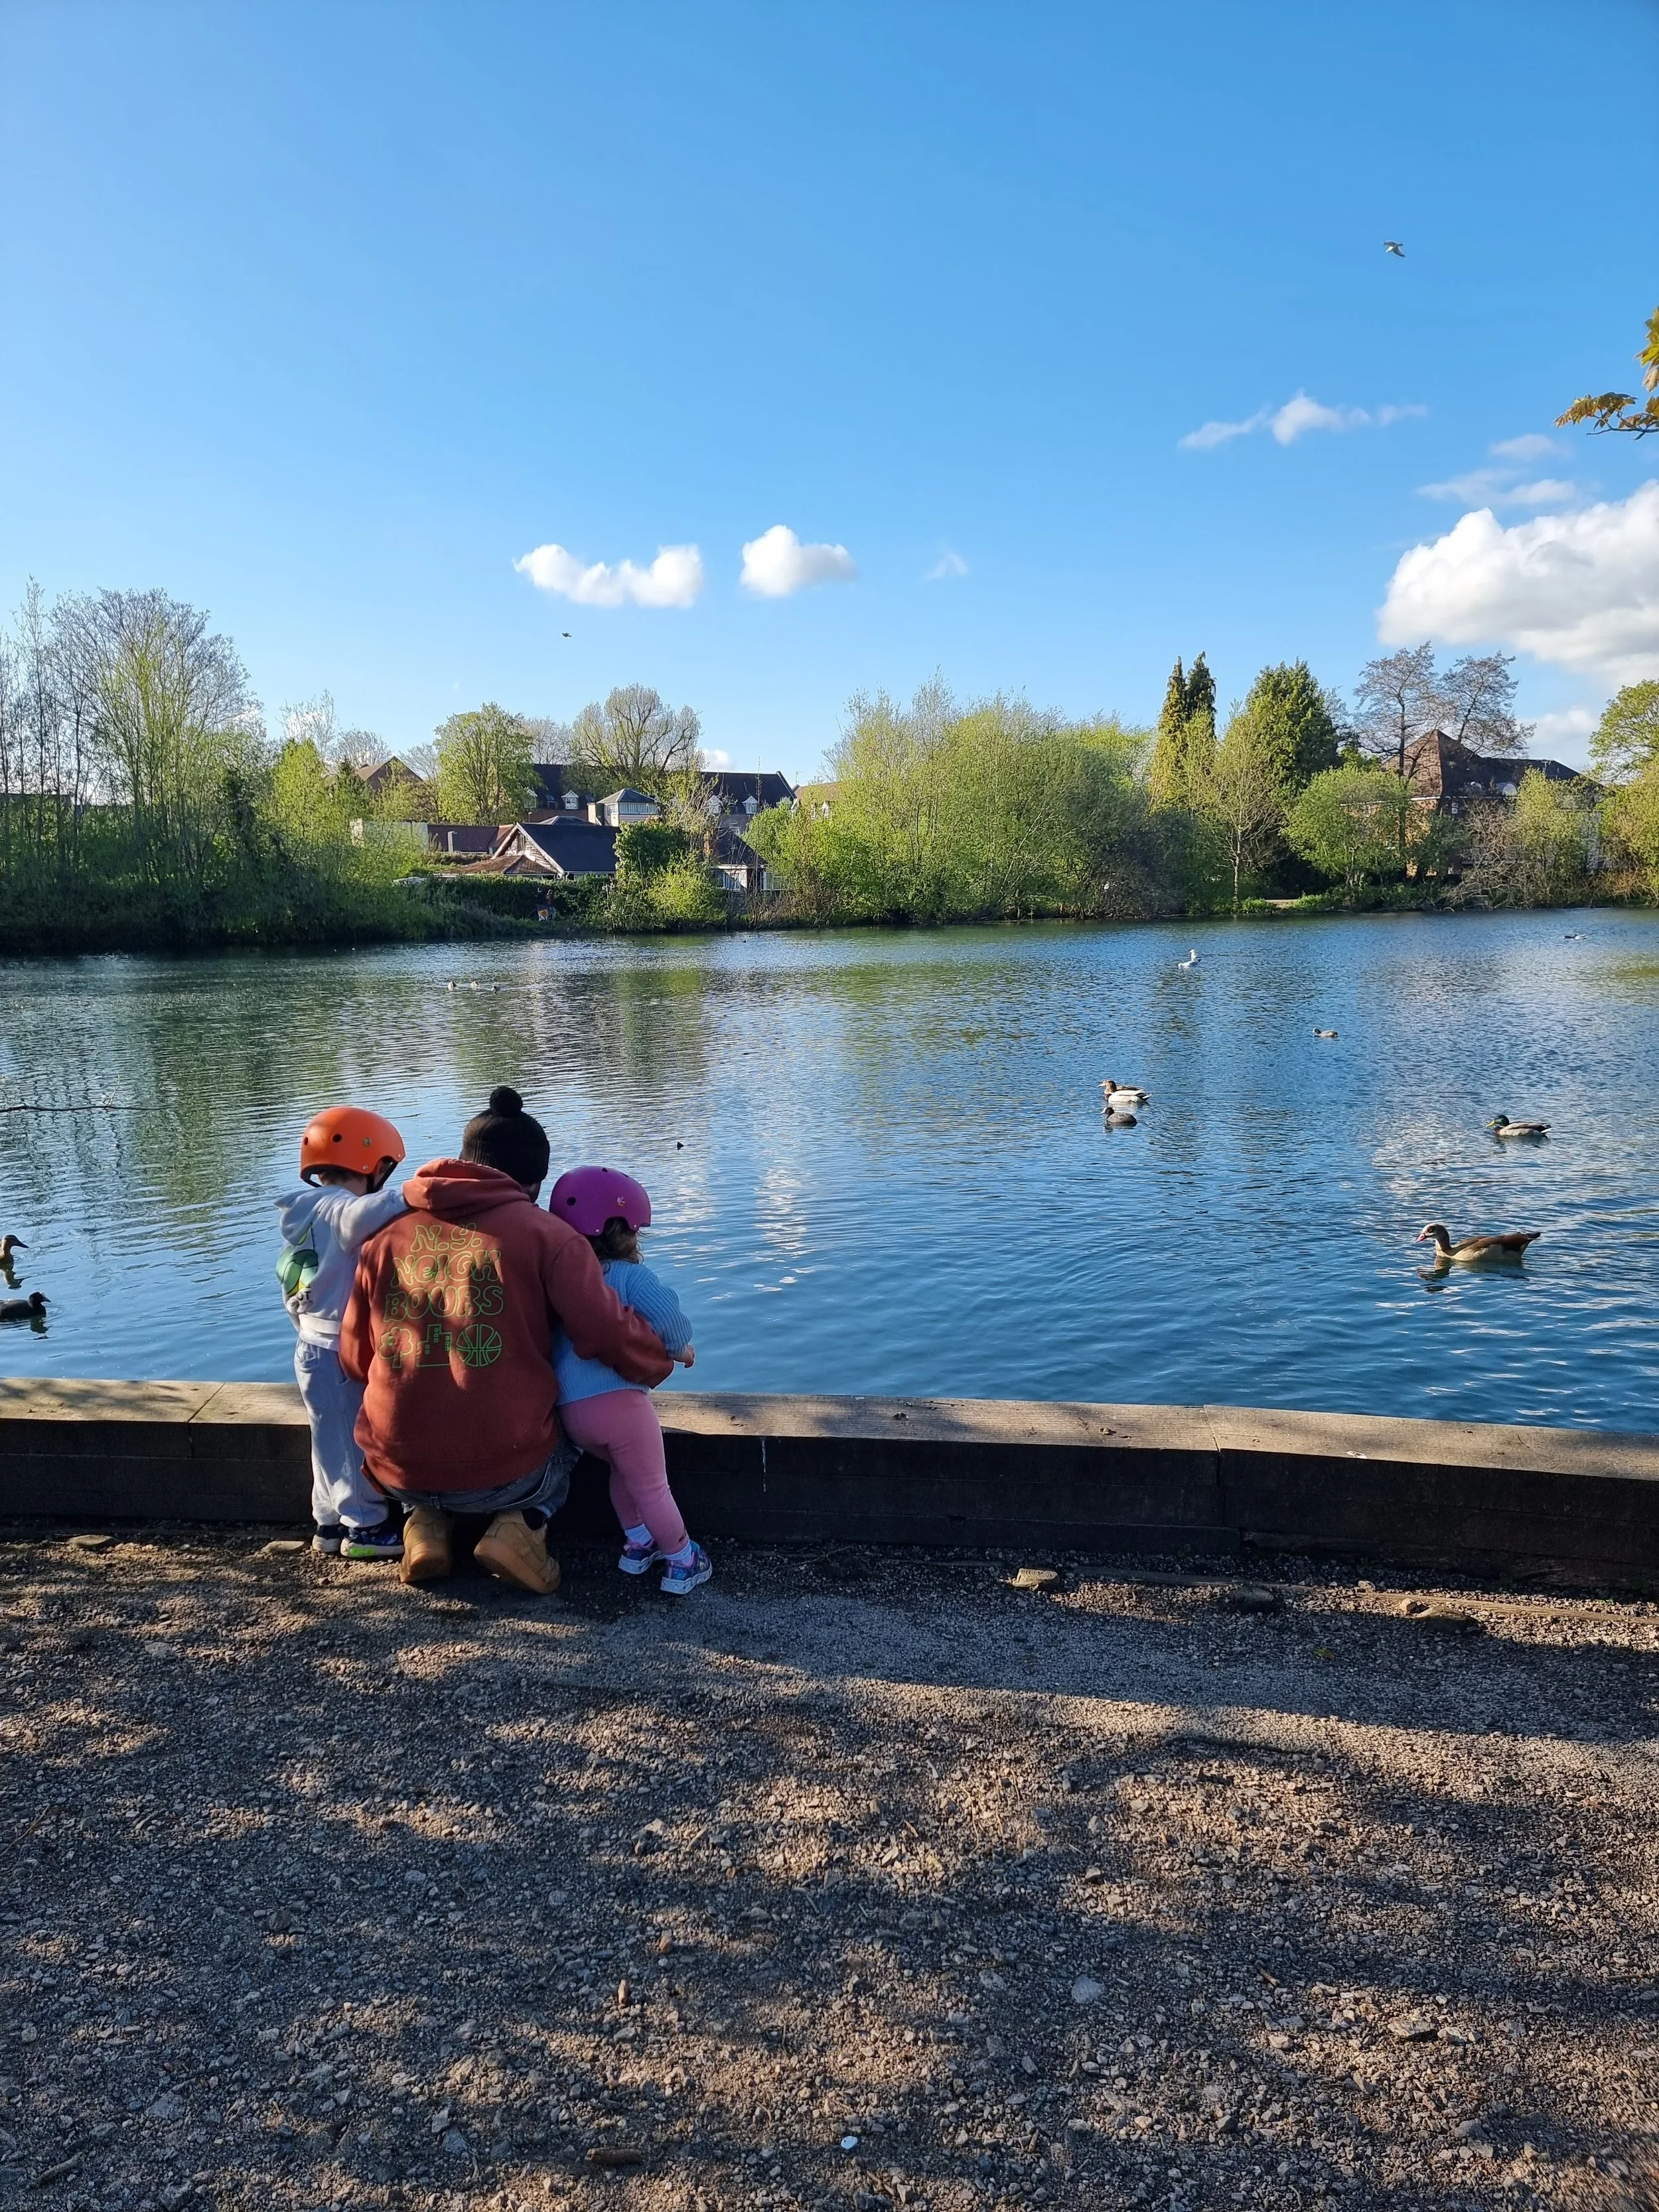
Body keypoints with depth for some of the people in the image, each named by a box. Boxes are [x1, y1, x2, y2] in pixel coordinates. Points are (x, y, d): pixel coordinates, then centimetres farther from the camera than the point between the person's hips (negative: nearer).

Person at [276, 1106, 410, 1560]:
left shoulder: (308, 1213, 12)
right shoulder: (336, 1208, -18)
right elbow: (363, 1215, -45)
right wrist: (409, 1197, -33)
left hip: (315, 1347, 10)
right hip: (340, 1353, -10)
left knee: (333, 1441, 19)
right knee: (357, 1442, 3)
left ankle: (329, 1523, 29)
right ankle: (365, 1527, 13)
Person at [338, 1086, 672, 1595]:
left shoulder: (386, 1238, 3)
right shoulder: (547, 1235, -8)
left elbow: (355, 1360, 10)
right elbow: (610, 1335, -13)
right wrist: (663, 1360, 9)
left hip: (398, 1472, 3)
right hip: (507, 1473, -3)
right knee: (565, 1430, 31)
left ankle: (424, 1525, 11)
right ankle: (520, 1526, 5)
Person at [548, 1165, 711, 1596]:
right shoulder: (629, 1276, -4)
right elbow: (664, 1310, -19)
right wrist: (680, 1347, -1)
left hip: (569, 1411, 6)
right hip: (619, 1400, -6)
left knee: (622, 1470, 30)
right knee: (651, 1486, 10)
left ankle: (637, 1544, 40)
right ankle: (680, 1564, 20)